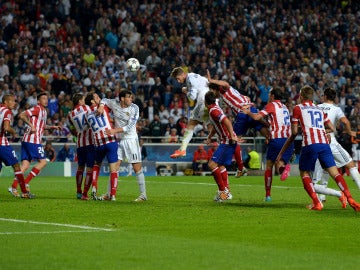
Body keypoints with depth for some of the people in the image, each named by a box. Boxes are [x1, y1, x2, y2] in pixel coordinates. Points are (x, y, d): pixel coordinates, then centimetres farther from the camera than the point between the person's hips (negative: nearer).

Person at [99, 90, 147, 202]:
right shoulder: (114, 104, -1)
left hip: (131, 139, -4)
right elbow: (104, 100, 19)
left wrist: (115, 130, -25)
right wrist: (101, 106, -3)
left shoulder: (134, 108, -11)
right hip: (119, 139, 4)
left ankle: (143, 195, -2)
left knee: (137, 167, -5)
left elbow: (129, 127, -16)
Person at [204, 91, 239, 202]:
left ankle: (222, 190, -11)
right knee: (221, 166, 15)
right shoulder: (214, 109, 16)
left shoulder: (213, 110, -16)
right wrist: (209, 137, 24)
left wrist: (232, 136, -33)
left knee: (212, 164, -13)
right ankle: (226, 192, 16)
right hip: (226, 141, 10)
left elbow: (226, 121, -29)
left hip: (227, 141, -10)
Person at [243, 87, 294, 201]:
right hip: (288, 139, 6)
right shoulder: (284, 107, 22)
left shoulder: (271, 105, 0)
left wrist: (248, 112, 8)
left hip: (277, 139, -6)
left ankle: (268, 195, 6)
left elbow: (256, 117, -9)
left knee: (269, 166, 8)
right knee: (278, 166, 8)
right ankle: (284, 167, -29)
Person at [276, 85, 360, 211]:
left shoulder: (298, 108, 12)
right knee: (334, 172, 1)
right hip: (324, 143, 4)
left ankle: (316, 203, -6)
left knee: (304, 173, 10)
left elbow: (294, 132, 10)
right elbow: (333, 129, 27)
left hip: (310, 144, -4)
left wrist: (281, 152, 17)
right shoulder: (320, 109, 26)